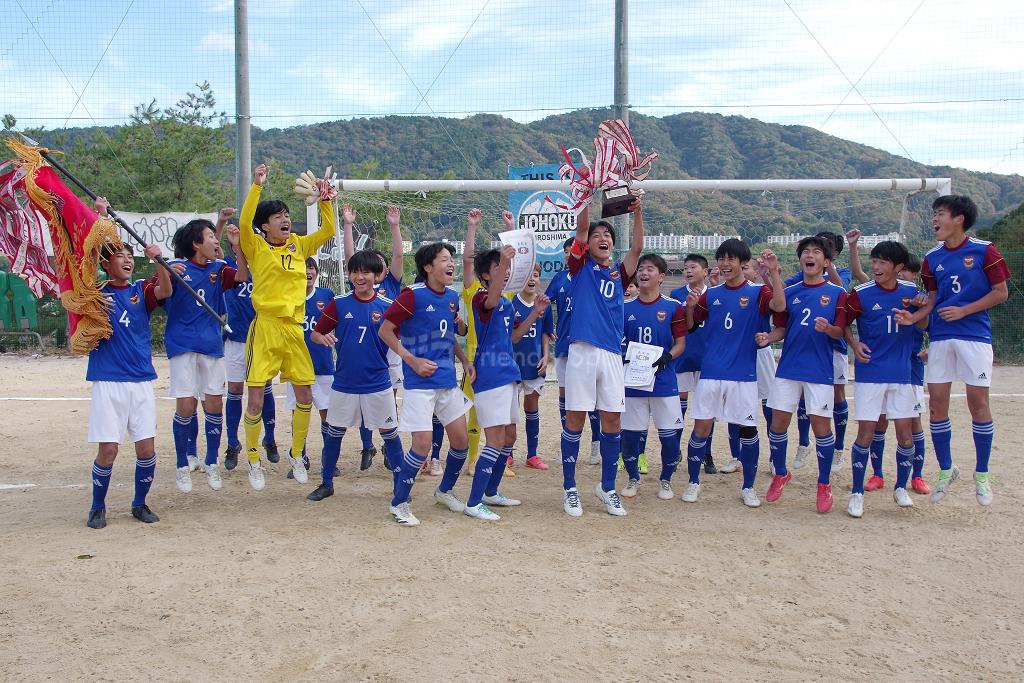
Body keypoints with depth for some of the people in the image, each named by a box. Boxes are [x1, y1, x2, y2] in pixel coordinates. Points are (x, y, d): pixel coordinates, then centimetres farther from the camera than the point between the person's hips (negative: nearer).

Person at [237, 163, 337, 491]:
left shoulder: (299, 245, 10)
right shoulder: (257, 247, -3)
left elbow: (328, 230, 8)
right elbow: (244, 222, -20)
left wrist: (324, 200, -4)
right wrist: (257, 186, -25)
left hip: (294, 328, 4)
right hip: (265, 328, -4)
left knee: (305, 396, 8)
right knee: (255, 400, -3)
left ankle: (296, 454, 27)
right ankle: (254, 461, 15)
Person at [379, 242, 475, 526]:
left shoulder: (452, 297, 8)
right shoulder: (414, 294, -13)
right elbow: (385, 331, -9)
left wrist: (465, 361, 7)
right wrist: (413, 361, -14)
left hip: (448, 381, 7)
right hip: (420, 382, -7)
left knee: (461, 440, 8)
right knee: (423, 444, -10)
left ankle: (445, 490, 32)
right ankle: (399, 503, 9)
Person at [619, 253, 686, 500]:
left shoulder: (672, 306, 0)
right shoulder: (626, 307, 6)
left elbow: (680, 343, 1)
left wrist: (666, 357, -17)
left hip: (664, 380, -2)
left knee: (669, 434, 1)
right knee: (629, 433, 5)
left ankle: (666, 480, 21)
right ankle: (633, 479, 25)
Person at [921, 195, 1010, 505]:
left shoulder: (984, 250, -4)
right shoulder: (932, 258, 9)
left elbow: (1001, 292, -3)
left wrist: (964, 310, -13)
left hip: (975, 335, -4)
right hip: (940, 337, 4)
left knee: (978, 402, -2)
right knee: (937, 403, 2)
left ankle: (981, 474, 13)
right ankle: (946, 470, 18)